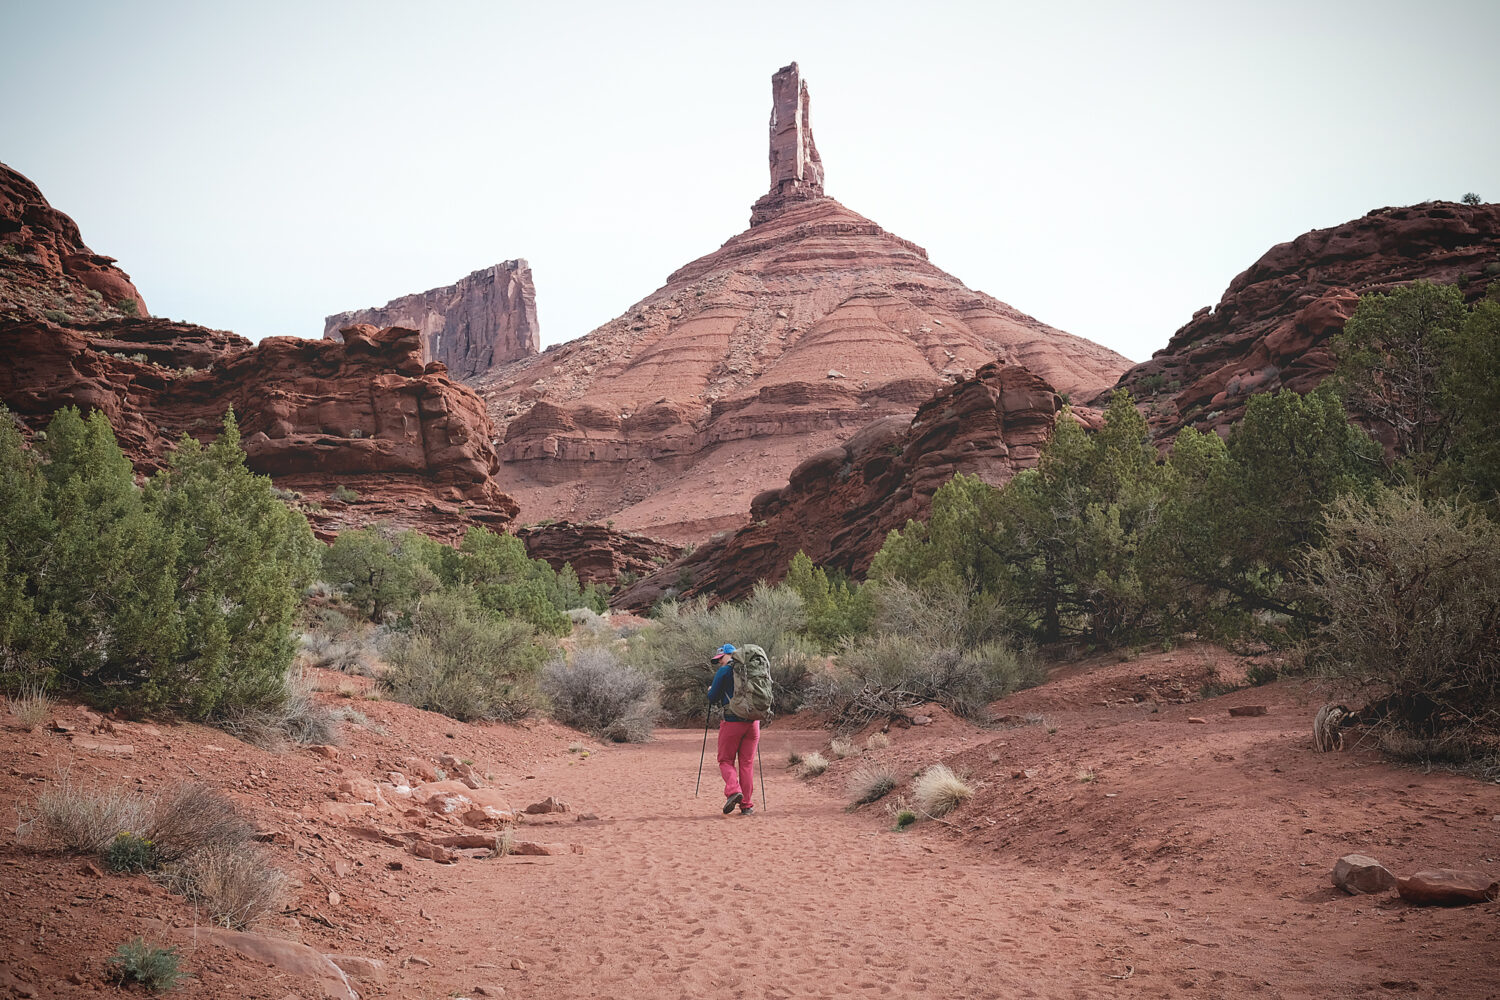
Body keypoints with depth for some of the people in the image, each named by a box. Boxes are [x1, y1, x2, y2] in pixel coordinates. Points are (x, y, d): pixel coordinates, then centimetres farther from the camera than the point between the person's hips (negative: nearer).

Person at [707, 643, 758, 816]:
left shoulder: (723, 672, -4)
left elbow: (712, 699, -1)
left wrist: (711, 691, 18)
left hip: (732, 722, -4)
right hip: (753, 722, 4)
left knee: (726, 760, 8)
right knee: (747, 763, 8)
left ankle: (733, 790, -17)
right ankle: (747, 805, 7)